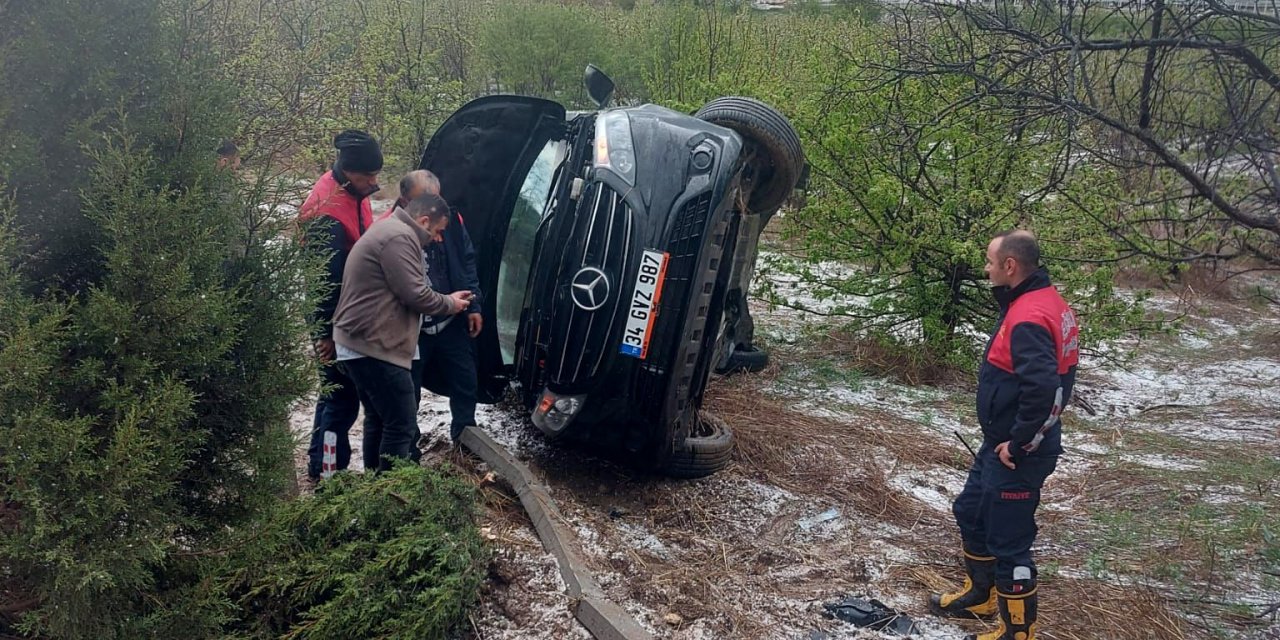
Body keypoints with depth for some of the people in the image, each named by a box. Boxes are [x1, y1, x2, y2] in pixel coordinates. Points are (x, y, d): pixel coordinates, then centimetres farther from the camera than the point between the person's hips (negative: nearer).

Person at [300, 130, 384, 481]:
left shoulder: (353, 193, 3)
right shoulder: (328, 211, -26)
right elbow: (326, 279, -24)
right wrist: (327, 333, -20)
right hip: (336, 321, -10)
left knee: (335, 392, 20)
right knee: (342, 399, -2)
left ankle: (319, 465, 35)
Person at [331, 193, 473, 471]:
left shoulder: (389, 230, 21)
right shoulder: (399, 237, -15)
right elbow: (415, 295, -18)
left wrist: (445, 300, 17)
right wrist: (450, 303, 0)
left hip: (359, 343, 11)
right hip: (376, 347, -11)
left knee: (379, 420, 18)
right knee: (402, 426, -6)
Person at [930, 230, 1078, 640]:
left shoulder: (1028, 318, -26)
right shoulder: (1045, 301, 7)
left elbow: (1041, 387, -37)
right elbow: (1053, 372, 17)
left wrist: (1018, 444, -23)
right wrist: (1014, 437, 17)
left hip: (1017, 452, -11)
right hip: (1002, 443, 11)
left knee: (1008, 541, 2)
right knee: (971, 513, 24)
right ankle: (980, 596, 42)